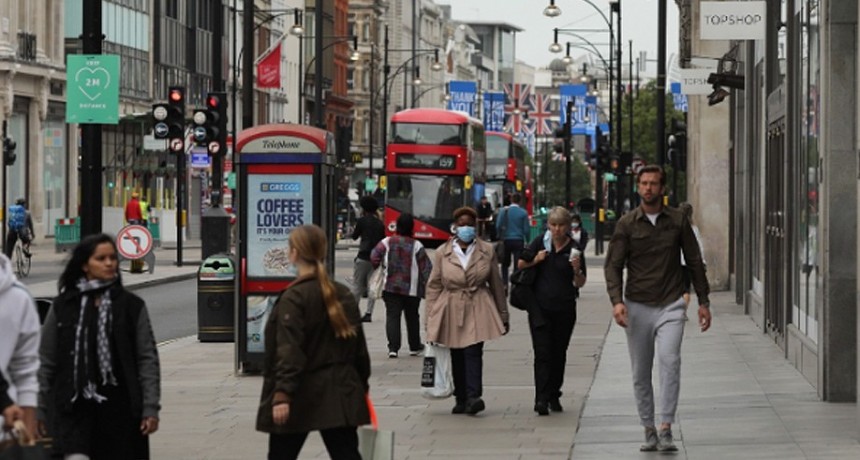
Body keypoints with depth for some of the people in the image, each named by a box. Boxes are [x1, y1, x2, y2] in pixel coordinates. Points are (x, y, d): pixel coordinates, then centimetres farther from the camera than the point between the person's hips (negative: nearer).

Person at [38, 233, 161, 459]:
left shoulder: (132, 306, 3)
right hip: (74, 408, -1)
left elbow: (148, 359, 2)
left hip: (120, 407, 1)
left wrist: (151, 408, -5)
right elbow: (47, 362, 8)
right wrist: (41, 412, 6)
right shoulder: (63, 307, 4)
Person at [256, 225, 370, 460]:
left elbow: (289, 352, -21)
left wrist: (282, 394, -24)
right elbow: (359, 346, 13)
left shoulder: (294, 298, -13)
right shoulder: (344, 295, 8)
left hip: (302, 396, -5)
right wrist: (362, 384, 22)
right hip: (340, 394, 5)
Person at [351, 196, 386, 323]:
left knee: (357, 285, 2)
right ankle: (368, 313, 1)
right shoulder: (379, 223, 10)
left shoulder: (362, 221, -5)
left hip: (363, 256, -4)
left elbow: (354, 236, 4)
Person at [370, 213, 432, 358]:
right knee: (412, 317, 16)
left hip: (391, 287, 0)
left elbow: (374, 259, -8)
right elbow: (426, 268, -5)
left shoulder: (387, 242, -3)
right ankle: (414, 347, 28)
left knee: (392, 316, 0)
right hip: (411, 289, 0)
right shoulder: (416, 246, -5)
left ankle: (393, 347, -14)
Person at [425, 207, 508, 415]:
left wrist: (503, 316, 13)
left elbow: (497, 285, 11)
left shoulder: (487, 251, 5)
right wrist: (431, 319, 3)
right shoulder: (443, 253, 5)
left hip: (478, 310, -2)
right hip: (451, 310, 2)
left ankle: (473, 397, -22)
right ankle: (461, 399, 14)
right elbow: (433, 286, 7)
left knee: (473, 351, -16)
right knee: (457, 356, 6)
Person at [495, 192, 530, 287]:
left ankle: (504, 283, 6)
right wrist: (527, 240, 8)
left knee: (505, 264, 14)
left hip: (506, 240, 1)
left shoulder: (504, 211, -3)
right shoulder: (523, 213, -4)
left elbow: (498, 226, -6)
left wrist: (499, 237, 7)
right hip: (519, 241, -1)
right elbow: (526, 229, -4)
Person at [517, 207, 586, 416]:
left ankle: (554, 395, 22)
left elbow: (580, 283, 2)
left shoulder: (574, 249, 1)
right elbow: (520, 264, 13)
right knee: (542, 353, -9)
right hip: (540, 308, -1)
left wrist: (577, 271, -18)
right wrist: (535, 261, -5)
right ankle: (541, 399, -15)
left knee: (559, 353, 10)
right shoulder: (540, 244, 2)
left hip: (564, 310, 1)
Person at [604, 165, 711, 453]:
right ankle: (649, 431, 17)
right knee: (640, 373, 6)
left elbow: (694, 262, 11)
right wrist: (617, 301, -16)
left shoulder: (678, 221, 4)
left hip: (670, 305, -1)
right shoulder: (627, 224, 3)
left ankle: (666, 429, -21)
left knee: (670, 360, -21)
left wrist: (703, 302, 8)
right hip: (637, 307, 1)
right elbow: (613, 265, 0)